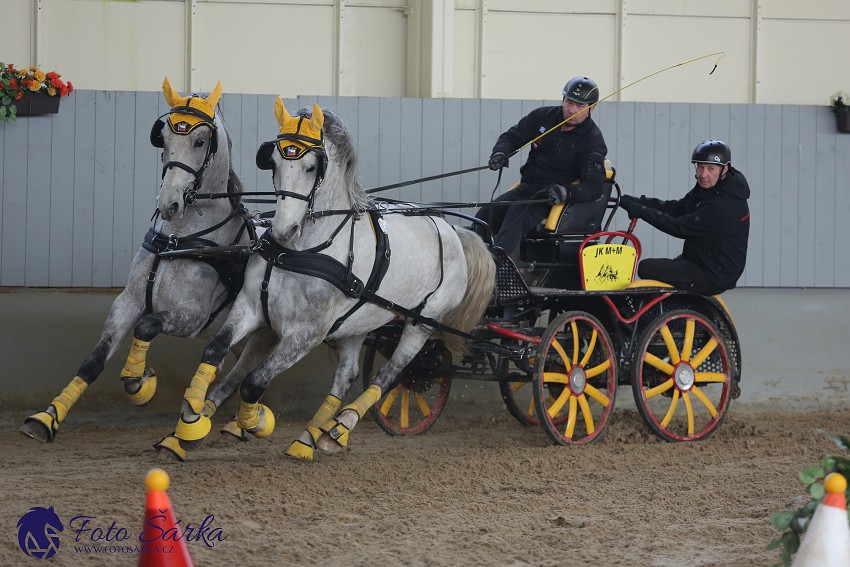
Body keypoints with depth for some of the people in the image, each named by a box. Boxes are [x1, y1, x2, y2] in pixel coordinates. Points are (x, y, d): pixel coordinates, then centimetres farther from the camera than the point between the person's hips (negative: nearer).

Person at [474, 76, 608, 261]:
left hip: (554, 197, -7)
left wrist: (567, 192, -33)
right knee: (484, 215, -14)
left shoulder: (593, 142, -7)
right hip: (525, 189, 7)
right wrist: (500, 152, -10)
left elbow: (593, 187, -13)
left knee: (518, 213, -35)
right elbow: (511, 137, 14)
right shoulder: (543, 117, 6)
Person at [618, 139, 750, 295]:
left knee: (646, 268, -15)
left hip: (714, 276, -10)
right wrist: (633, 202, -2)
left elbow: (681, 227, -24)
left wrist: (641, 211, -19)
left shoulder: (723, 206, -25)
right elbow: (676, 208, 9)